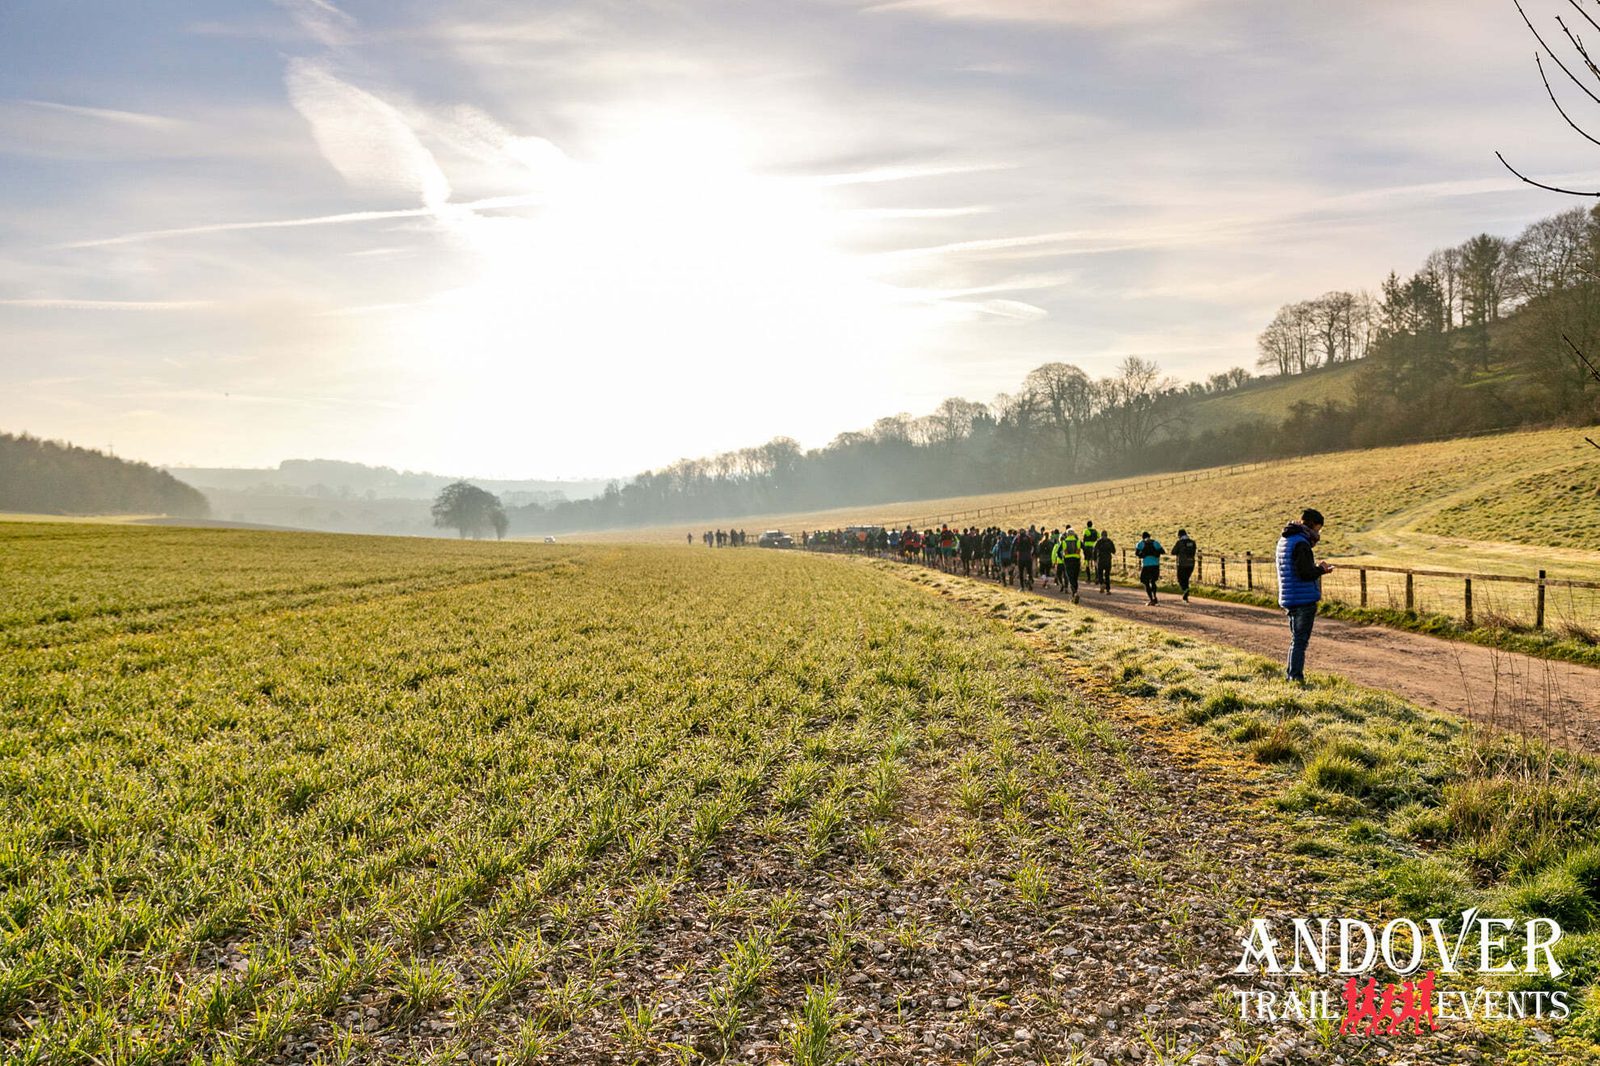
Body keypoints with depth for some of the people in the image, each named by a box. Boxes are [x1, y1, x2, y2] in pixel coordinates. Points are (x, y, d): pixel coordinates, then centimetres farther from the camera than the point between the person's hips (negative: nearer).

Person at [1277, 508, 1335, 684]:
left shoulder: (1284, 540, 13)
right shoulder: (1301, 543, -17)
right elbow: (1305, 573, -21)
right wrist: (1321, 569, -4)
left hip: (1289, 600, 9)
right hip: (1304, 599, -9)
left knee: (1296, 639, 18)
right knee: (1300, 640, -2)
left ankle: (1290, 676, 23)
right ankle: (1296, 677, 1)